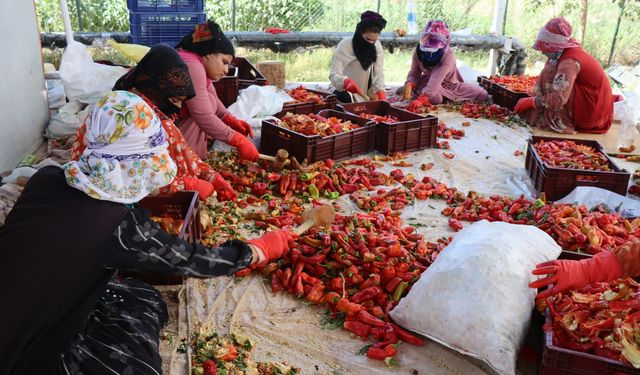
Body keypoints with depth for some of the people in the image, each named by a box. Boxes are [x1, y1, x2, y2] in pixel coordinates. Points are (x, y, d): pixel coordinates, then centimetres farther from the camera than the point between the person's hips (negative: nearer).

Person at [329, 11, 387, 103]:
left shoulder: (377, 46, -4)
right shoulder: (345, 45, -18)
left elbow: (378, 73, -7)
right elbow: (334, 74, -25)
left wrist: (381, 91, -26)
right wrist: (346, 82, -46)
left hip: (367, 96, 4)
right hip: (346, 95, -4)